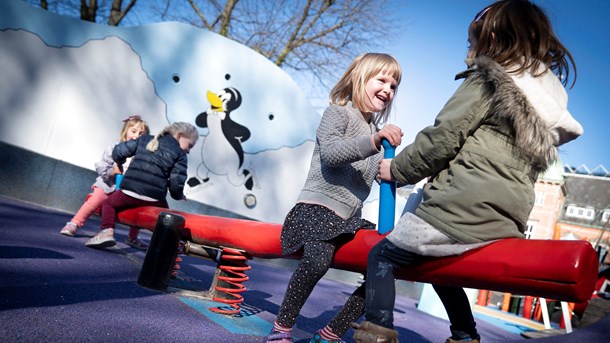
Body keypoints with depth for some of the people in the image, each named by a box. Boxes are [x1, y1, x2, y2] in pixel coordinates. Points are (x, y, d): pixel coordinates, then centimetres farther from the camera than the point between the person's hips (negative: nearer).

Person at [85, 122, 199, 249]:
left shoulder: (145, 139, 16)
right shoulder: (180, 154, 3)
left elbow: (118, 151, 11)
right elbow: (176, 184, -6)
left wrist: (119, 164, 33)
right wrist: (179, 196, 15)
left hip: (129, 193, 2)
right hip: (155, 200, -1)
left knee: (108, 203, 30)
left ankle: (107, 231, 6)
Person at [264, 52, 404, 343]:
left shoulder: (377, 132, 20)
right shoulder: (338, 112, -2)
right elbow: (330, 152, -21)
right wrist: (373, 141, -34)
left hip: (352, 218, 8)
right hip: (317, 208, -8)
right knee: (319, 258, -34)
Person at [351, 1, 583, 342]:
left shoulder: (488, 80, -5)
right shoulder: (547, 97, 18)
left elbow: (443, 137, -11)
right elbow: (531, 164, 19)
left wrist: (398, 169, 2)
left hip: (462, 210, -8)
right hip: (506, 221, 9)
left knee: (381, 256, 6)